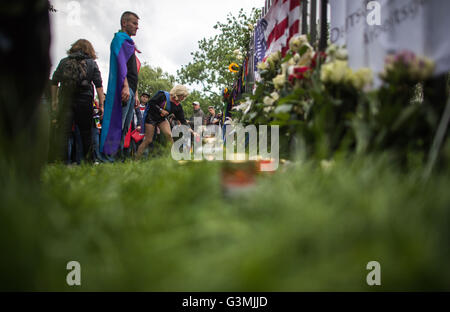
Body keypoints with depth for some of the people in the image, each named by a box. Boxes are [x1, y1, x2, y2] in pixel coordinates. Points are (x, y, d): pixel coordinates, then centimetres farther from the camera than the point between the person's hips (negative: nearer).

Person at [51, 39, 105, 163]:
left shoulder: (63, 62, 10)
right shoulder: (92, 63, 7)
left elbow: (54, 82, 8)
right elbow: (99, 85, 1)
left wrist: (54, 100, 13)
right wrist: (101, 105, 1)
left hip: (65, 101, 1)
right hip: (85, 102, -1)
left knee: (64, 133, -1)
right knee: (86, 133, 9)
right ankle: (88, 160, 10)